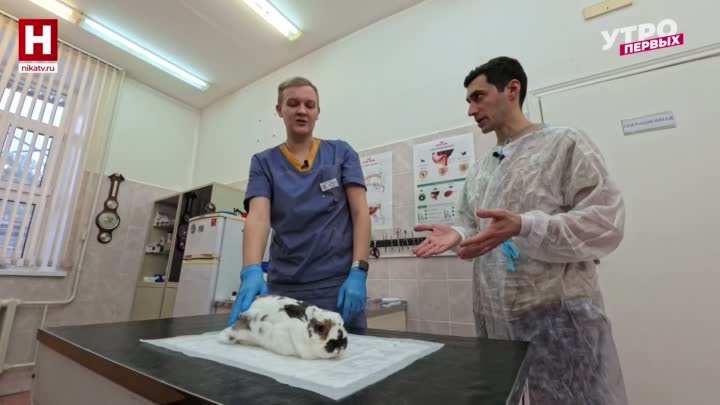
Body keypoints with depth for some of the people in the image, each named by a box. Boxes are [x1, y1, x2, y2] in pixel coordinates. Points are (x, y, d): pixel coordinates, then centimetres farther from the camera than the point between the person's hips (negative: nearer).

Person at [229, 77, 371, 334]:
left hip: (339, 285, 0)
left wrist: (358, 272, -13)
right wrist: (252, 271, -27)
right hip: (284, 288, 1)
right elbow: (258, 217, -9)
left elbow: (360, 213, -2)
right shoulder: (264, 162, 6)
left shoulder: (341, 153, 4)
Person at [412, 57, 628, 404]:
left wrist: (524, 226, -26)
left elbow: (605, 222, -12)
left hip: (560, 314, -6)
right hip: (493, 318, 7)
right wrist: (456, 234, -6)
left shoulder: (566, 143, -3)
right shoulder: (478, 170, 15)